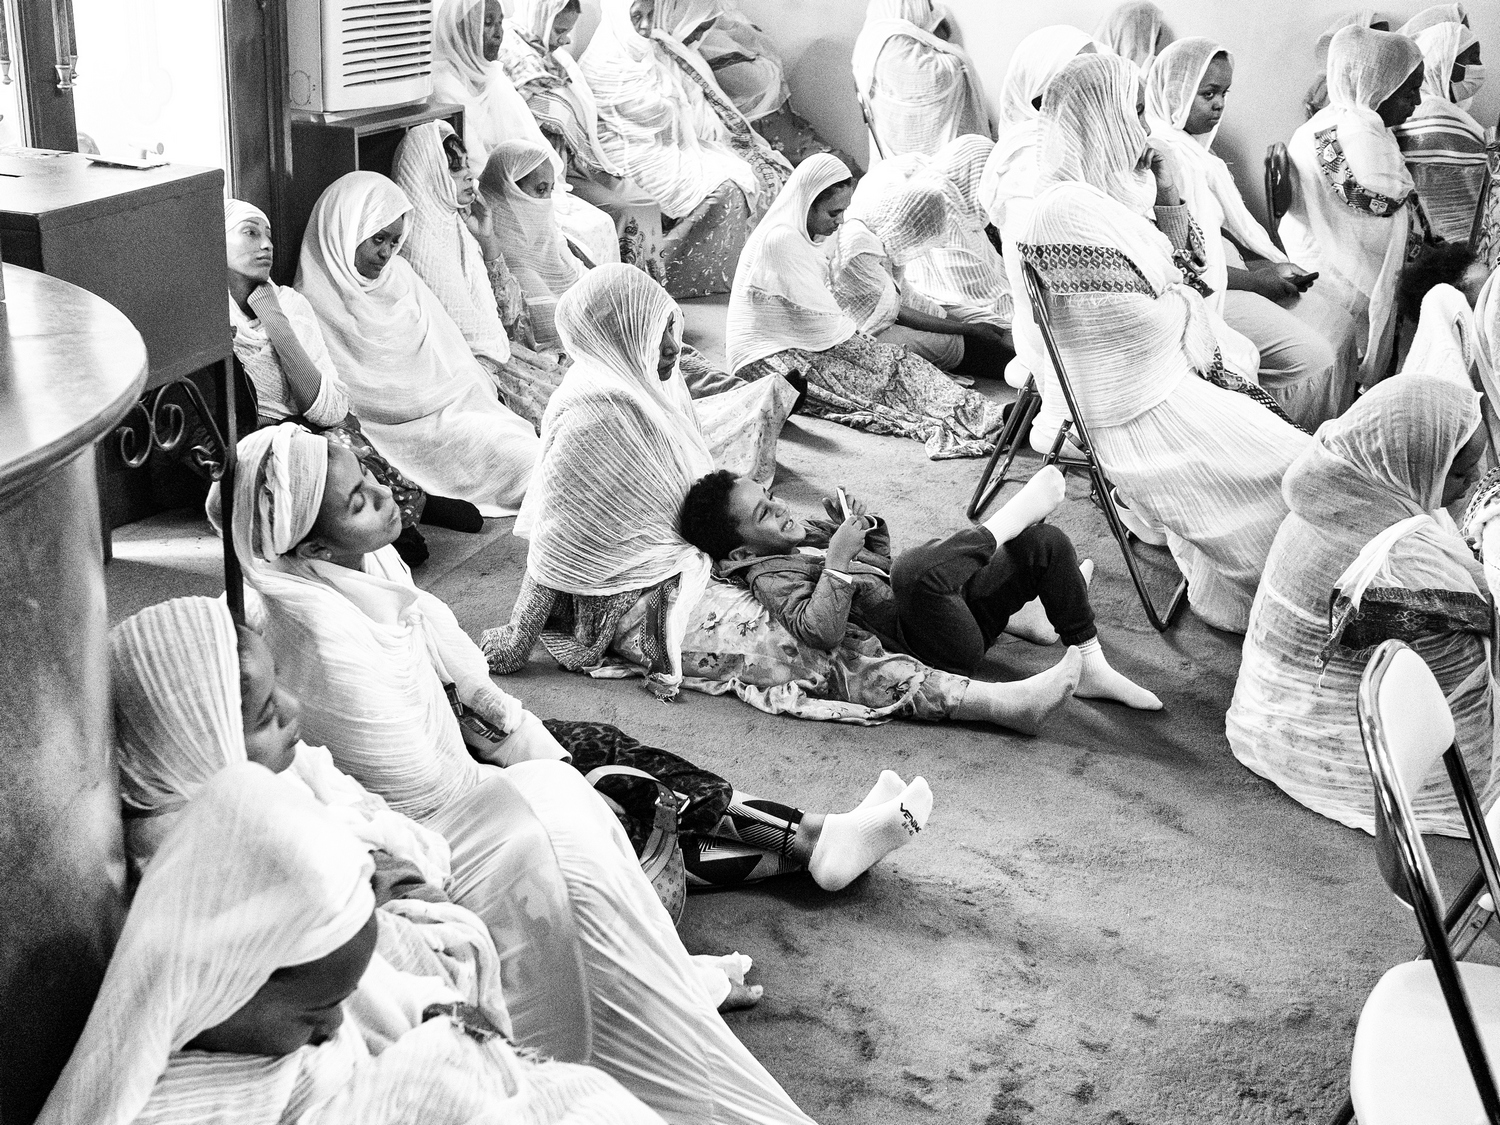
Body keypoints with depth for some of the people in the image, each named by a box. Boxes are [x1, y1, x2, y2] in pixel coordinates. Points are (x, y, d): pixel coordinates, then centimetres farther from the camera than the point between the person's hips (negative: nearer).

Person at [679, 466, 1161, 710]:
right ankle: (1005, 522, -14)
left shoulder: (803, 532, 20)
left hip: (953, 605, 9)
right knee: (914, 569, -41)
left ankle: (1090, 665, 4)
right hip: (936, 650, -9)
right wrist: (837, 561, -25)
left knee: (1047, 542, 3)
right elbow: (820, 632, -25)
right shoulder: (769, 576, -6)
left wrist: (863, 524, 11)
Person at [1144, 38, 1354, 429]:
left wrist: (1280, 264, 2)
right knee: (1312, 356, -17)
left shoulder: (1197, 148, 15)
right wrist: (1250, 279, -16)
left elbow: (1235, 219, 19)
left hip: (1228, 271, 10)